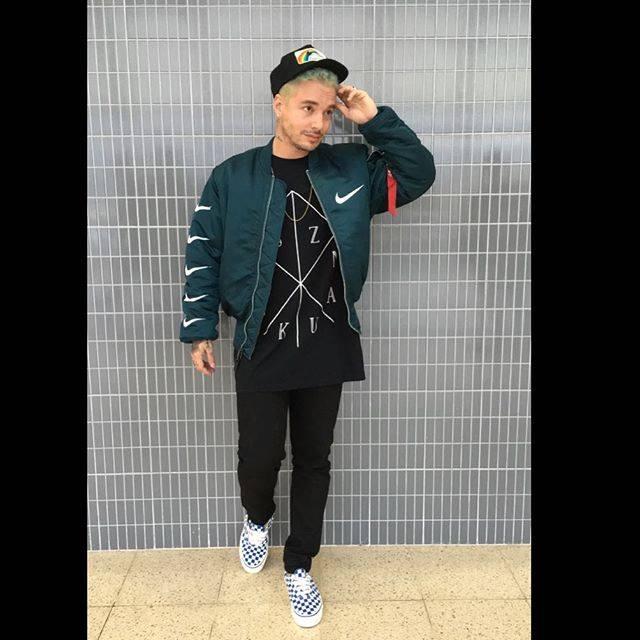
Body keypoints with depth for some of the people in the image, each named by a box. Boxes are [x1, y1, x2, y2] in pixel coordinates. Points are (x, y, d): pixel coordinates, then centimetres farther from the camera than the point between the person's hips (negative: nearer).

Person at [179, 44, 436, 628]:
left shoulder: (350, 169, 2)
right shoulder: (233, 176, -3)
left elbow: (420, 174, 2)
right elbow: (204, 254, 1)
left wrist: (375, 120, -7)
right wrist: (200, 329, -1)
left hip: (328, 345, 2)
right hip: (261, 346, -1)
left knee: (314, 460, 12)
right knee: (260, 455, 5)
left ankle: (299, 566, 32)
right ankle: (258, 518, 42)